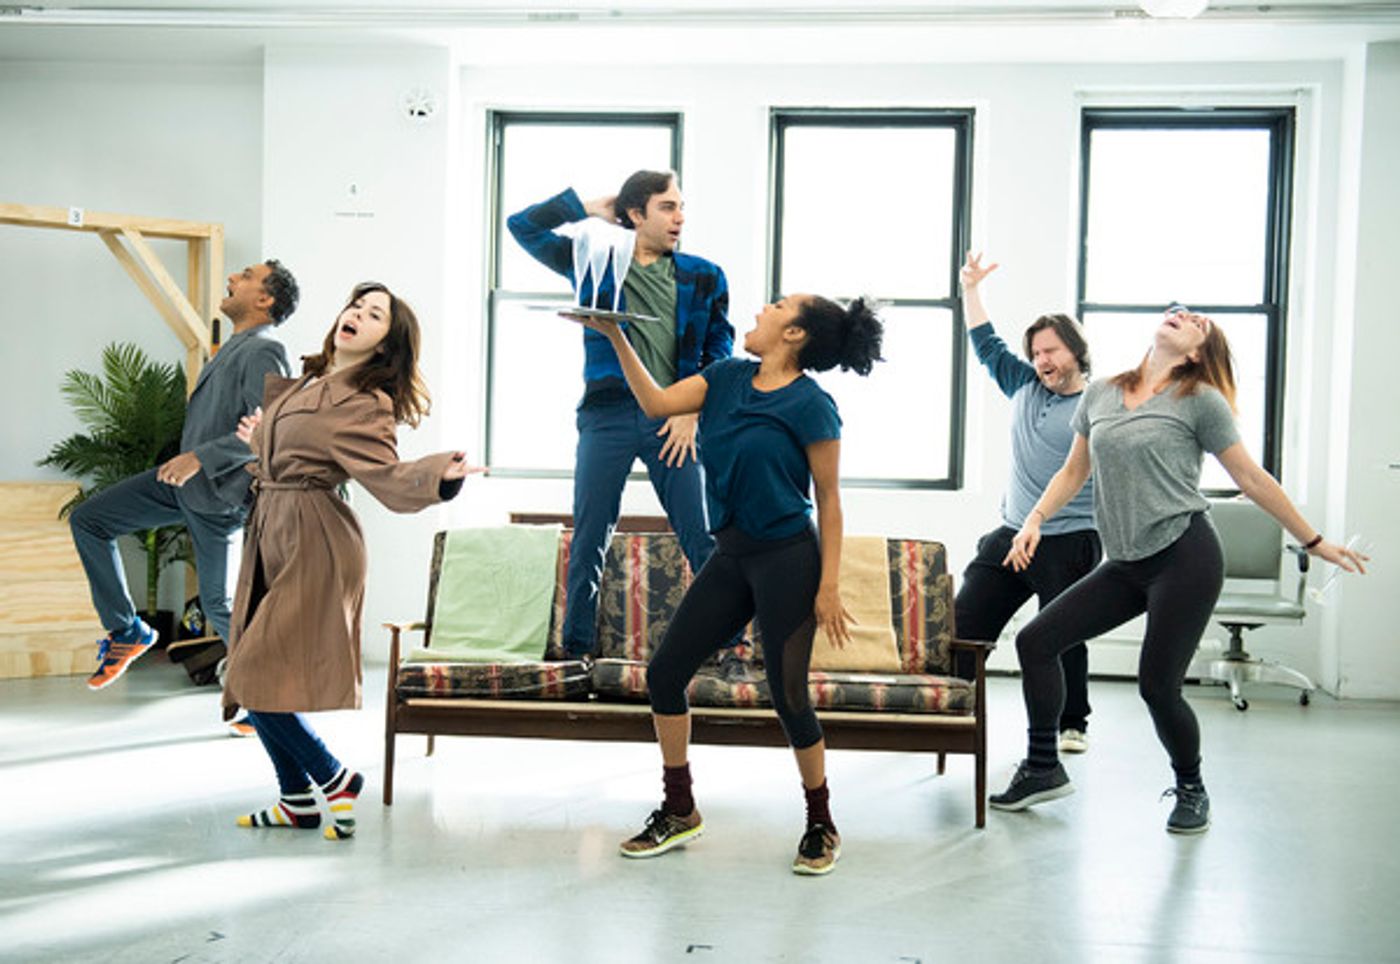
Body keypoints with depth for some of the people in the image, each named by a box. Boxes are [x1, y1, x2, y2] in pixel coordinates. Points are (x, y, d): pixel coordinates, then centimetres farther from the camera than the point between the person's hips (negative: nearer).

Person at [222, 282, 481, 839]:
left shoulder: (364, 403, -12)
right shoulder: (309, 380, 13)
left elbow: (389, 478, -23)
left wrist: (441, 474, -39)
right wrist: (259, 441, 43)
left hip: (313, 547, -9)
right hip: (273, 538, 9)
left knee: (258, 680, -11)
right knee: (253, 680, 10)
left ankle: (335, 780, 6)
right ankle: (297, 801, 21)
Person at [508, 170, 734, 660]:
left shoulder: (703, 277, 10)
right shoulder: (594, 262, 10)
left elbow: (719, 351, 9)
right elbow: (523, 226, 12)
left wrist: (692, 411, -4)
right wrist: (588, 207, 8)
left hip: (673, 420, 0)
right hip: (607, 415, 0)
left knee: (702, 540, -2)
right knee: (589, 541, 3)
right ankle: (576, 649, 14)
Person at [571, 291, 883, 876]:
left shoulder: (810, 405, -12)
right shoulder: (727, 378, 7)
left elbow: (828, 499, -9)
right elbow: (656, 404, 0)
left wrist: (829, 586, -12)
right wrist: (615, 336, -6)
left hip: (786, 558, -7)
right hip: (731, 555, 7)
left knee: (788, 695, -3)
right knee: (665, 671, 5)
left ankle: (821, 827, 18)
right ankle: (679, 812, 20)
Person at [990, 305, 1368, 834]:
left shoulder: (1200, 401, -2)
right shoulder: (1100, 395, 11)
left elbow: (1251, 478, 3)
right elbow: (1073, 471, 19)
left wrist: (1314, 541, 6)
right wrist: (1035, 519, 4)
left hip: (1184, 557, -5)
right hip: (1126, 565, 5)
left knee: (1158, 687, -6)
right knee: (1036, 641, -1)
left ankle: (1191, 790, 22)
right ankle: (1042, 768, 13)